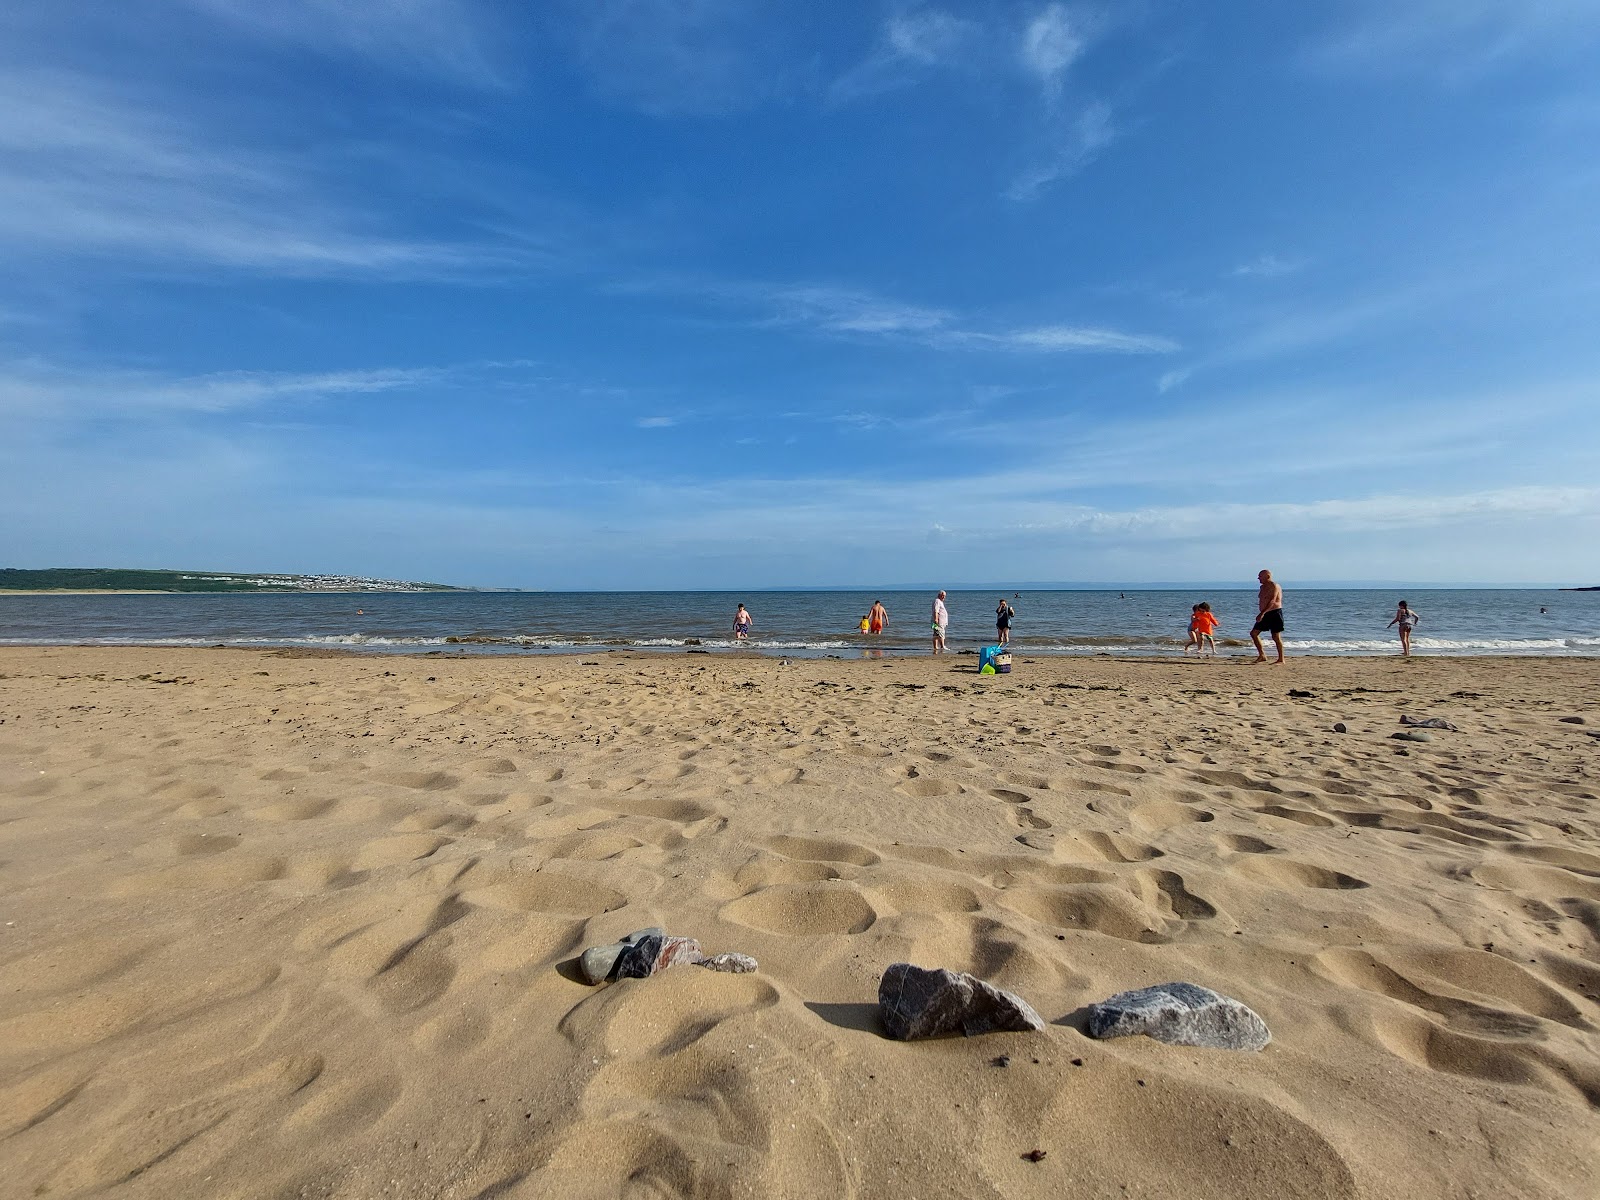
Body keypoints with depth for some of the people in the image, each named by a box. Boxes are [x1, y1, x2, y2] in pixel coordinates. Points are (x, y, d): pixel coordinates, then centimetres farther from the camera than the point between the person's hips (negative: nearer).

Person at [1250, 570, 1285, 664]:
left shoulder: (1274, 586, -13)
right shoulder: (1263, 587, 15)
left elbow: (1272, 602, -23)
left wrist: (1262, 613, -29)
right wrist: (1261, 614, 16)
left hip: (1274, 613, -9)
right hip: (1265, 614, 9)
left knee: (1276, 637, -6)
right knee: (1253, 633, 4)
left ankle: (1281, 659, 3)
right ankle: (1262, 655, 9)